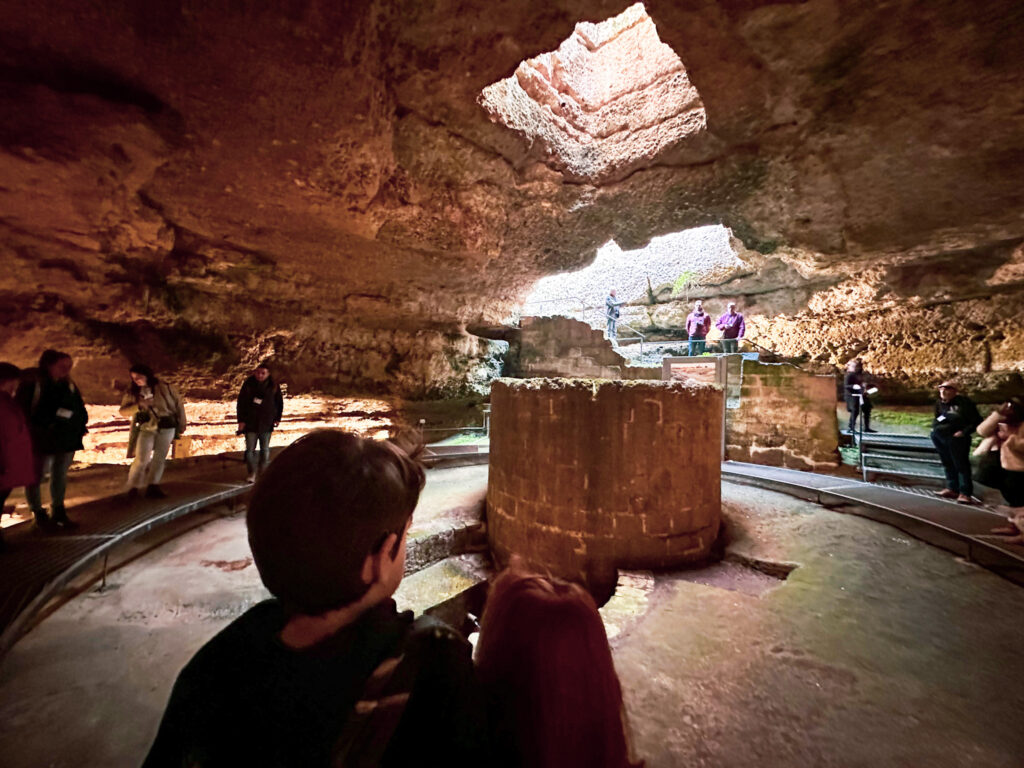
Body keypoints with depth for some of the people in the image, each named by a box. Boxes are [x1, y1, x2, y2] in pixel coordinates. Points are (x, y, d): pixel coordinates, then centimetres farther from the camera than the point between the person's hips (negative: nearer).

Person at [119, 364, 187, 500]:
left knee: (159, 457, 0)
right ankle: (133, 487, 7)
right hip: (146, 428, 0)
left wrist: (182, 424, 5)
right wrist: (139, 406, -17)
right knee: (142, 459, -8)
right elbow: (123, 411, 2)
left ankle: (153, 487, 5)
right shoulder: (132, 392, 5)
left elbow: (178, 403, 5)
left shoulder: (163, 387, 1)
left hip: (166, 427, 0)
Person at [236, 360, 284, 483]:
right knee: (250, 449, 1)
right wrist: (241, 420, -3)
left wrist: (277, 418, 4)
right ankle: (252, 473, 14)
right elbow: (241, 402, 0)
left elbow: (279, 403, 8)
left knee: (265, 450, 9)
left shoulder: (273, 386, -2)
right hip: (250, 422, -1)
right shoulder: (248, 384, -4)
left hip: (266, 423, 1)